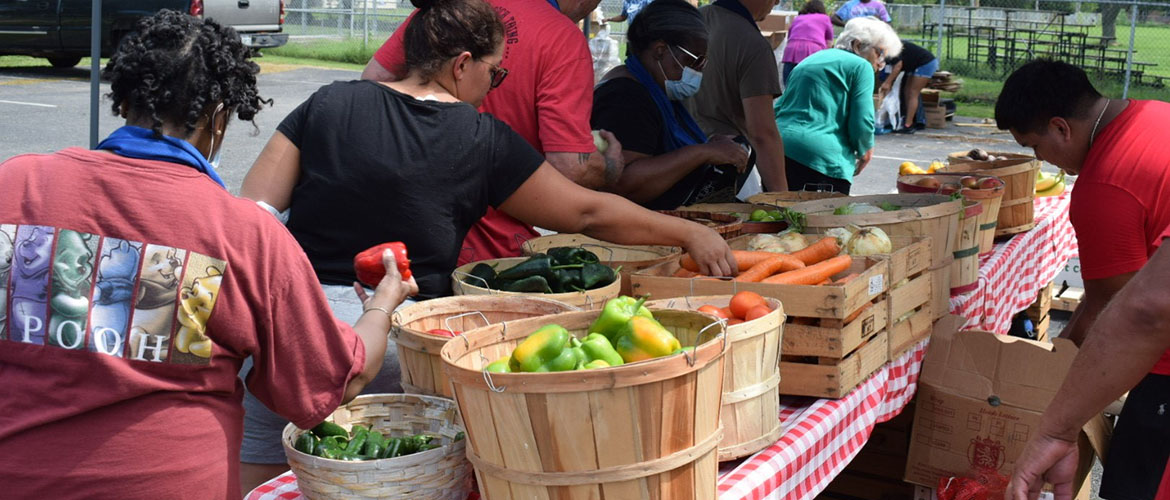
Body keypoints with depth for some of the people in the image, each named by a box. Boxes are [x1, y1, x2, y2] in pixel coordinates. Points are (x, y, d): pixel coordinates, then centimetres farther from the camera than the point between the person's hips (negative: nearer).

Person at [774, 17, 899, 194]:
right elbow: (862, 121, -7)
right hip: (821, 158, -8)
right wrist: (864, 150, 11)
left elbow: (779, 108, 27)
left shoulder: (809, 61, 25)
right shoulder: (860, 66, 1)